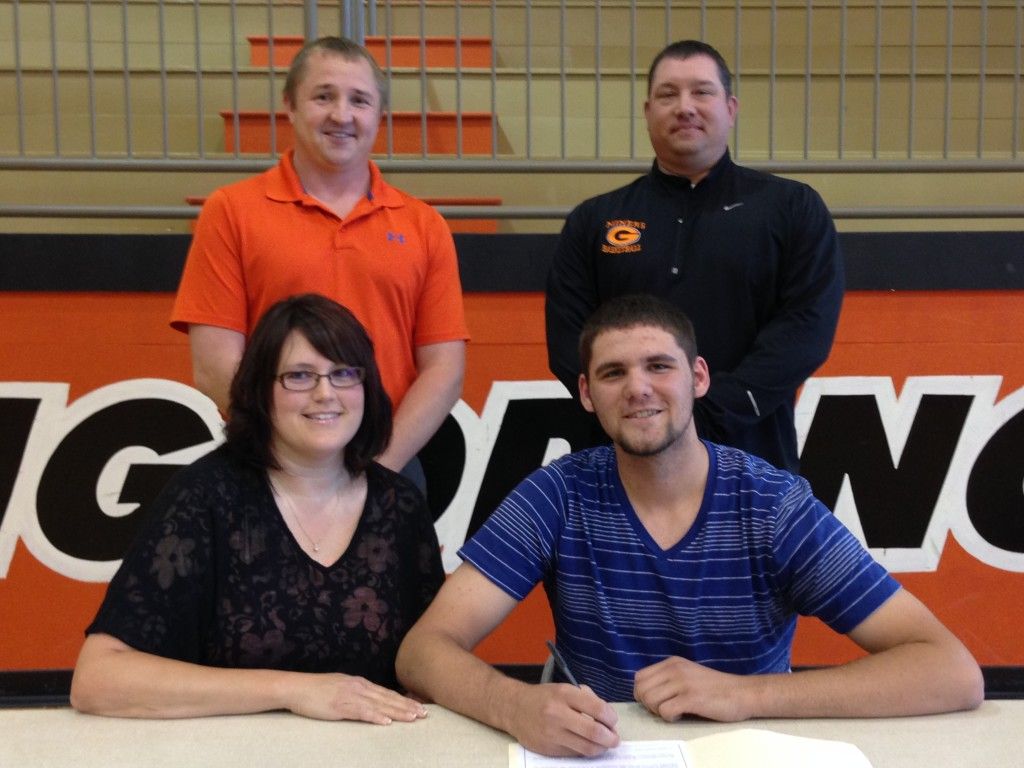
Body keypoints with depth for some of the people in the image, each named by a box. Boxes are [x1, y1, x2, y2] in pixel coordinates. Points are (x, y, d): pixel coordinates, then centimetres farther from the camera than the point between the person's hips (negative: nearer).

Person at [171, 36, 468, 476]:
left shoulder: (425, 226, 3)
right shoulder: (230, 212, -2)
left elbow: (444, 368, -1)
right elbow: (214, 369, -7)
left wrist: (379, 464, -13)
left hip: (389, 474, 2)